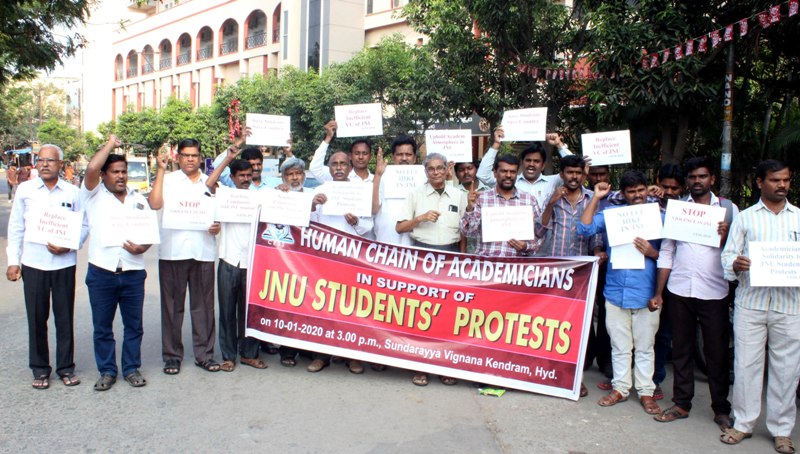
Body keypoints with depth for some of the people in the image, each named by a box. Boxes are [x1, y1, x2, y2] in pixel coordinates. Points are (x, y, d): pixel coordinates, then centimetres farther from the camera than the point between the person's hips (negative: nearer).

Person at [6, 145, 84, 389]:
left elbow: (83, 225, 2)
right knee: (36, 318, 7)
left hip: (64, 263, 0)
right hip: (33, 264, 1)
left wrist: (69, 245, -15)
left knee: (65, 318, 6)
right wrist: (13, 261, 2)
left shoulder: (73, 192, 1)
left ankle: (66, 367, 19)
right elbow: (15, 227, 6)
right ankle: (40, 369, 21)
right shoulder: (25, 190, 3)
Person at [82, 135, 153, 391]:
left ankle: (132, 369, 22)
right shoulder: (94, 195, 3)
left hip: (133, 273, 2)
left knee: (133, 325, 8)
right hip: (101, 273, -2)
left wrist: (142, 248, -11)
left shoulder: (139, 200, 12)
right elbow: (91, 168, -15)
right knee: (102, 327, 8)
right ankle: (107, 371, 21)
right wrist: (110, 144, -2)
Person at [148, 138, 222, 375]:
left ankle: (204, 354, 14)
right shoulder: (168, 180, 7)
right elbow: (155, 204, -11)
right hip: (172, 251, -1)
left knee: (203, 305, 5)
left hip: (203, 252, 2)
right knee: (172, 305, 5)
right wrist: (161, 170, -7)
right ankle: (172, 355, 15)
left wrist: (218, 227, -4)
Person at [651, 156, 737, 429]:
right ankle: (682, 404, 22)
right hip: (679, 290, 1)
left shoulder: (728, 209, 5)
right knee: (681, 349, 10)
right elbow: (666, 252, 8)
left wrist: (725, 238, -17)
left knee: (717, 351, 5)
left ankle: (721, 409, 20)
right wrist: (658, 292, 5)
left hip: (713, 291, -1)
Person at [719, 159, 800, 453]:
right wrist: (735, 265, -17)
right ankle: (743, 423, 16)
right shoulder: (745, 218, 9)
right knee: (746, 363, 3)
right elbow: (728, 255, 5)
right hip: (750, 301, -1)